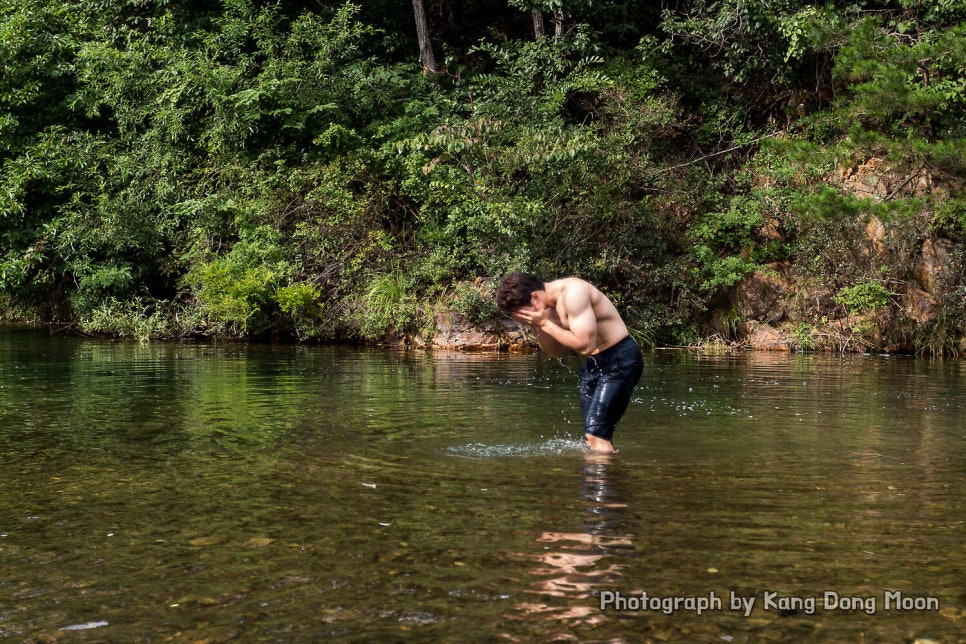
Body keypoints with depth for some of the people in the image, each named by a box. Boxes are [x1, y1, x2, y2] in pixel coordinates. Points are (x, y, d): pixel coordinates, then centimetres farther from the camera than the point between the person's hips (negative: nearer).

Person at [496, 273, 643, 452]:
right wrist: (536, 326, -4)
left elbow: (584, 345, -29)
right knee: (593, 436, 9)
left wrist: (545, 323, -22)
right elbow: (557, 352, 13)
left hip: (620, 359, -10)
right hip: (594, 362, 10)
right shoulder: (550, 305, 5)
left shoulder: (573, 293, -23)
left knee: (596, 435, -16)